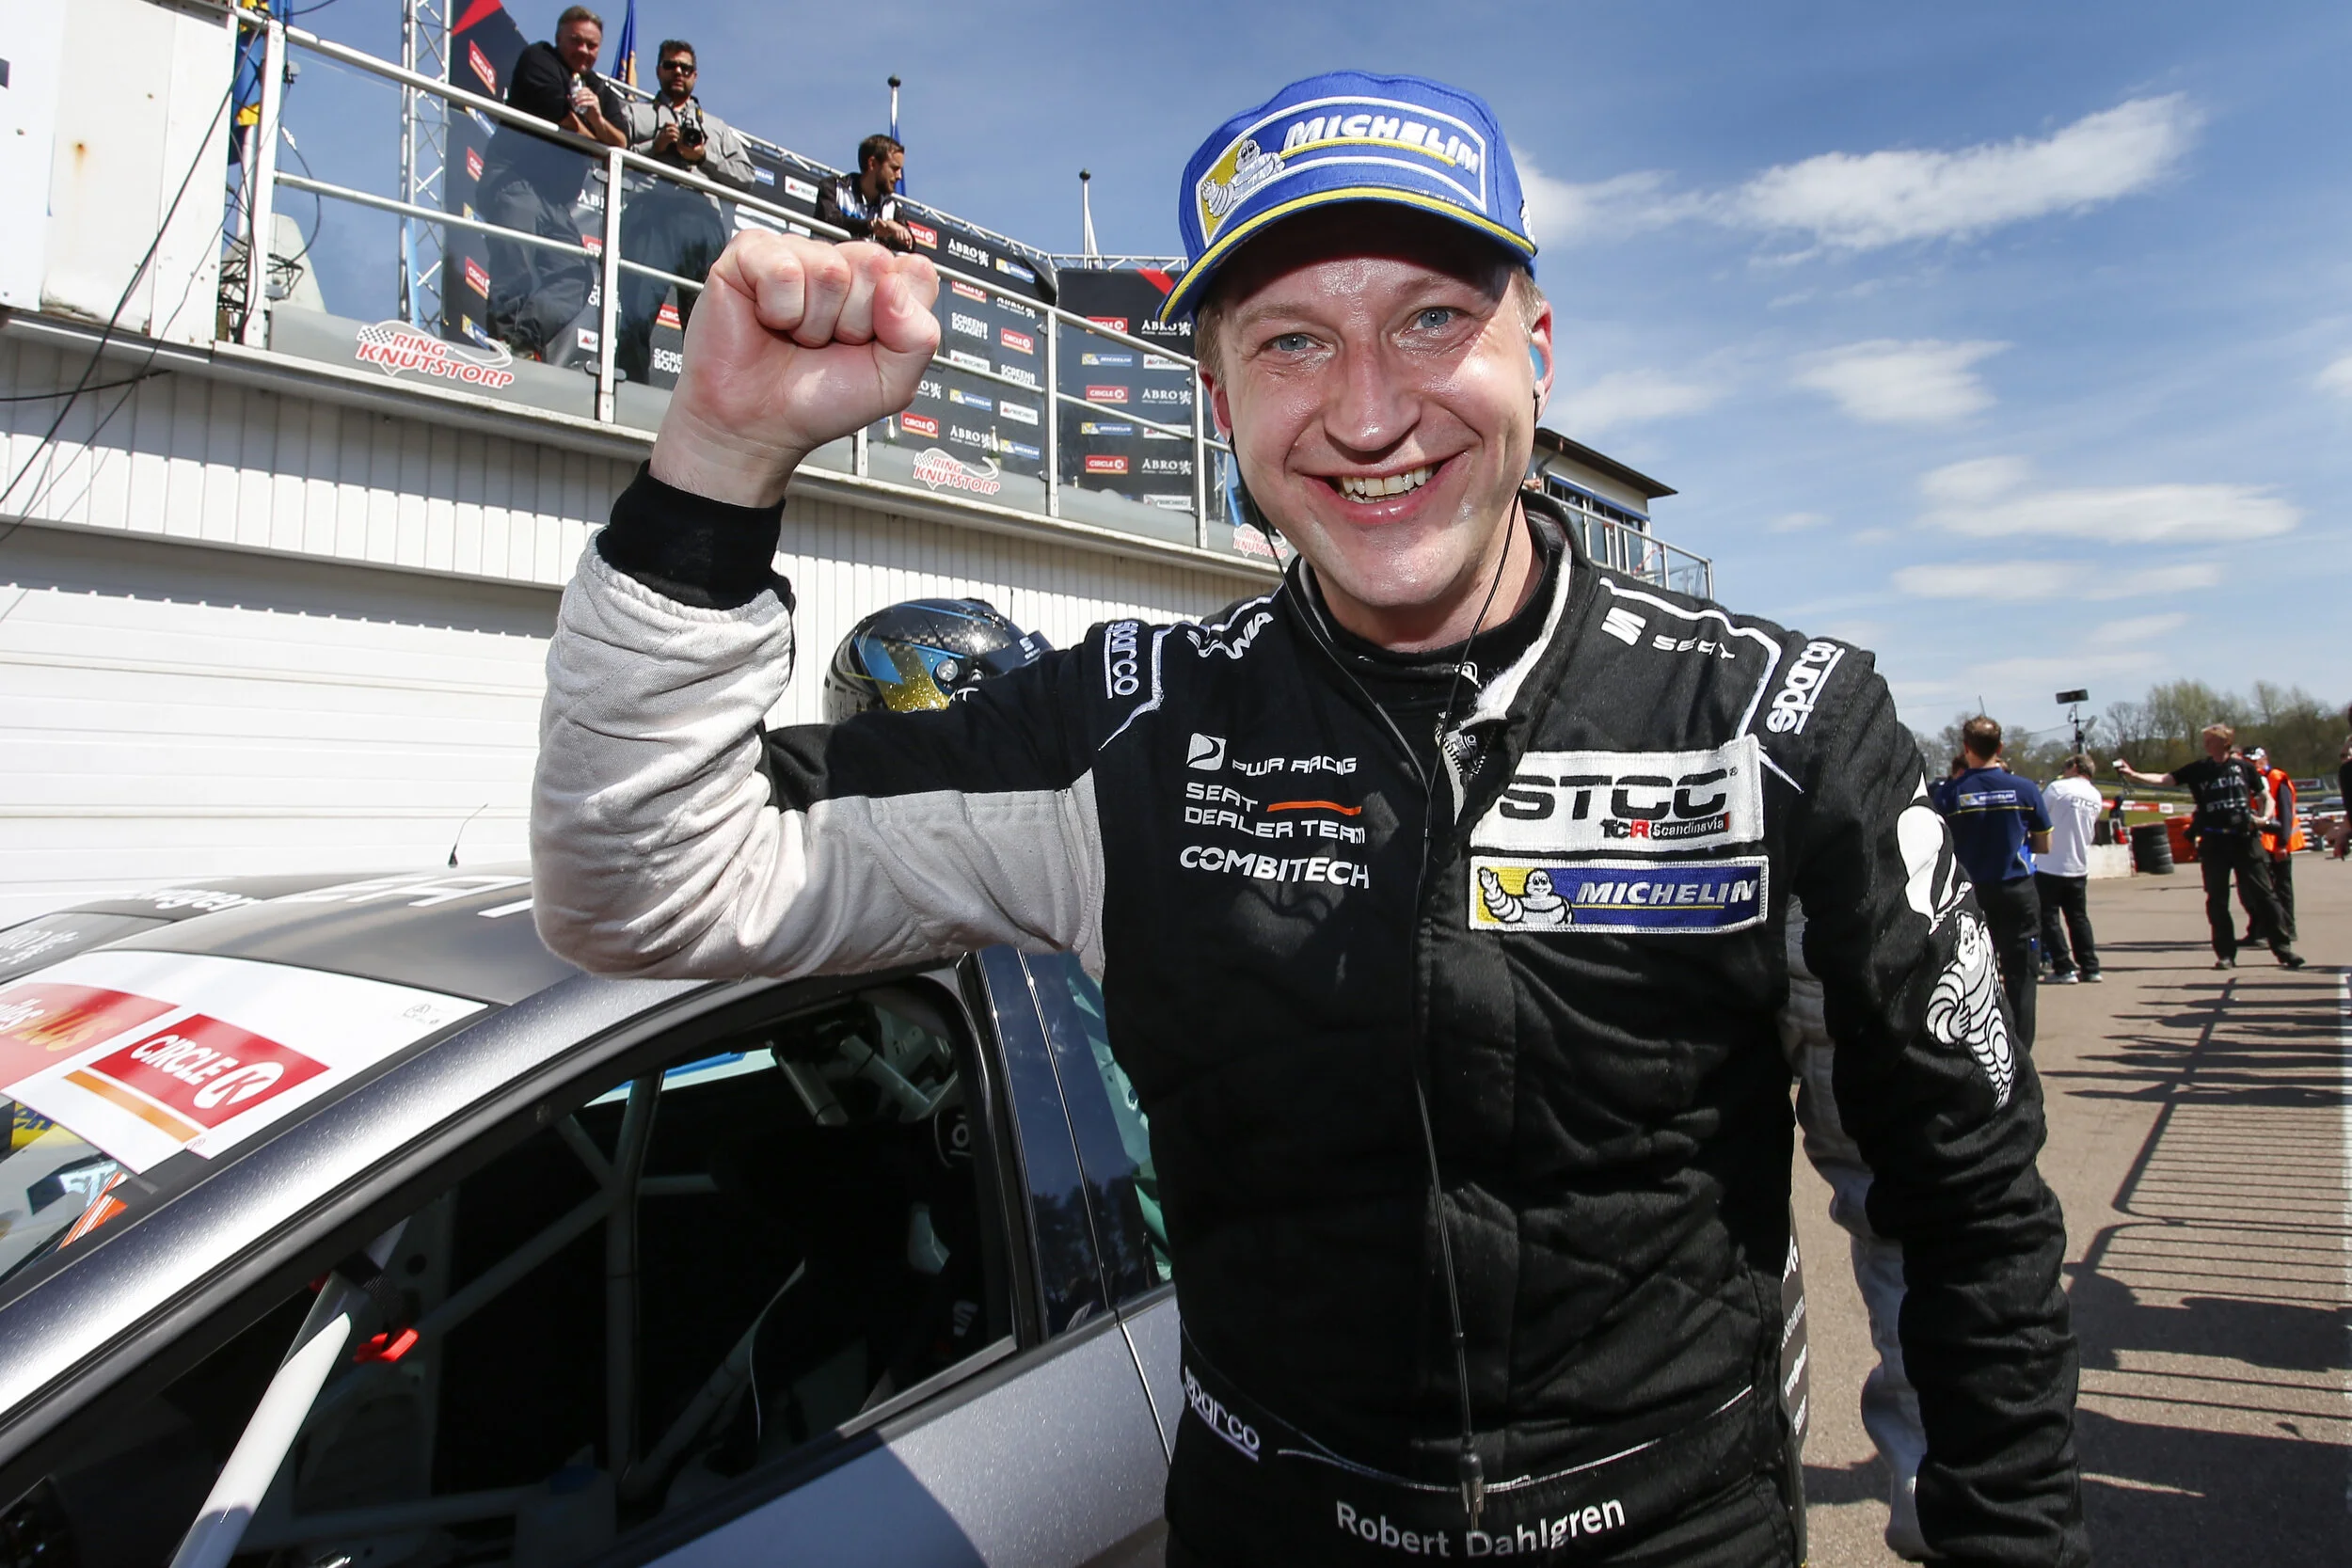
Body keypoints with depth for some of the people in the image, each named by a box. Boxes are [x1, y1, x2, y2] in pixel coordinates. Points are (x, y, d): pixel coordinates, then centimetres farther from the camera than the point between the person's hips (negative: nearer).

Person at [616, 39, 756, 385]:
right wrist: (653, 147, 2)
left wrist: (705, 156, 7)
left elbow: (747, 175, 21)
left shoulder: (717, 127, 36)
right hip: (651, 212, -2)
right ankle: (629, 388, -19)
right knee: (638, 310, -21)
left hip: (703, 217, 2)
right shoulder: (636, 113, 30)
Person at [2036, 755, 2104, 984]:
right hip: (2079, 867, 6)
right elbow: (2091, 832, 18)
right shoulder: (2096, 797, 10)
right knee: (2078, 918, 15)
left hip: (2051, 865, -6)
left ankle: (2064, 969, -2)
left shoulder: (2059, 789, -12)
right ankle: (2090, 968, 16)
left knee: (2049, 918, 1)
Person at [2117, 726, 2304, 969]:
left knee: (2261, 895, 0)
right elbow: (2164, 780, -3)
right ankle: (2226, 954, 11)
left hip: (2245, 840, -1)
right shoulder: (2198, 769, 5)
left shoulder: (2243, 767, 5)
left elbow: (2265, 798, 13)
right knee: (2217, 901, 4)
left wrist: (2264, 818, -5)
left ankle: (2282, 948, 10)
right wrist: (2133, 775, -18)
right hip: (2213, 842, 1)